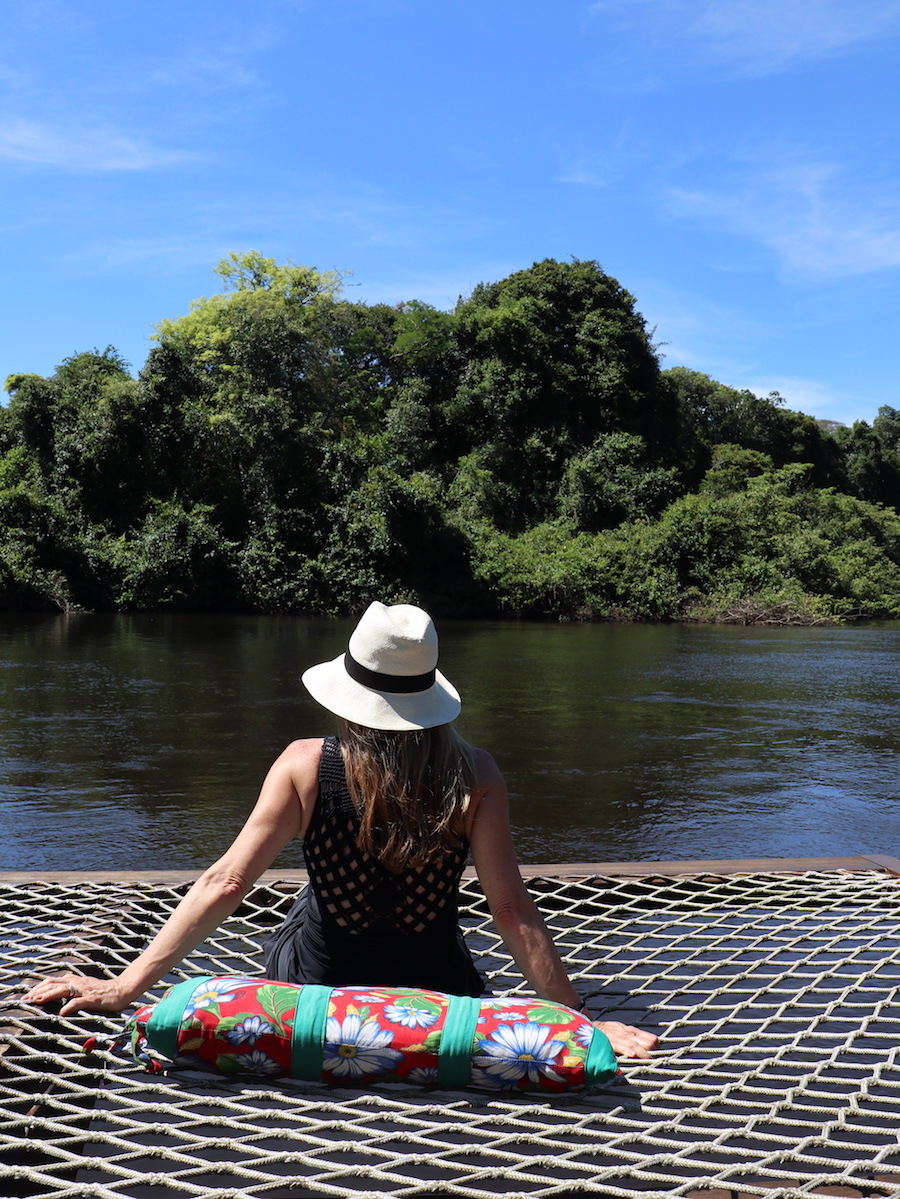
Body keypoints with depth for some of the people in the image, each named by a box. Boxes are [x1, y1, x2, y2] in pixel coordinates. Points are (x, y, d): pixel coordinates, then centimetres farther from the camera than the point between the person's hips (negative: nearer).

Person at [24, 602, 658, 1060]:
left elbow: (226, 883, -21)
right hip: (436, 994, 0)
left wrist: (124, 987, -15)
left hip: (320, 990, 0)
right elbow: (512, 909, -20)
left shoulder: (306, 766, -20)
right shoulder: (474, 775, -19)